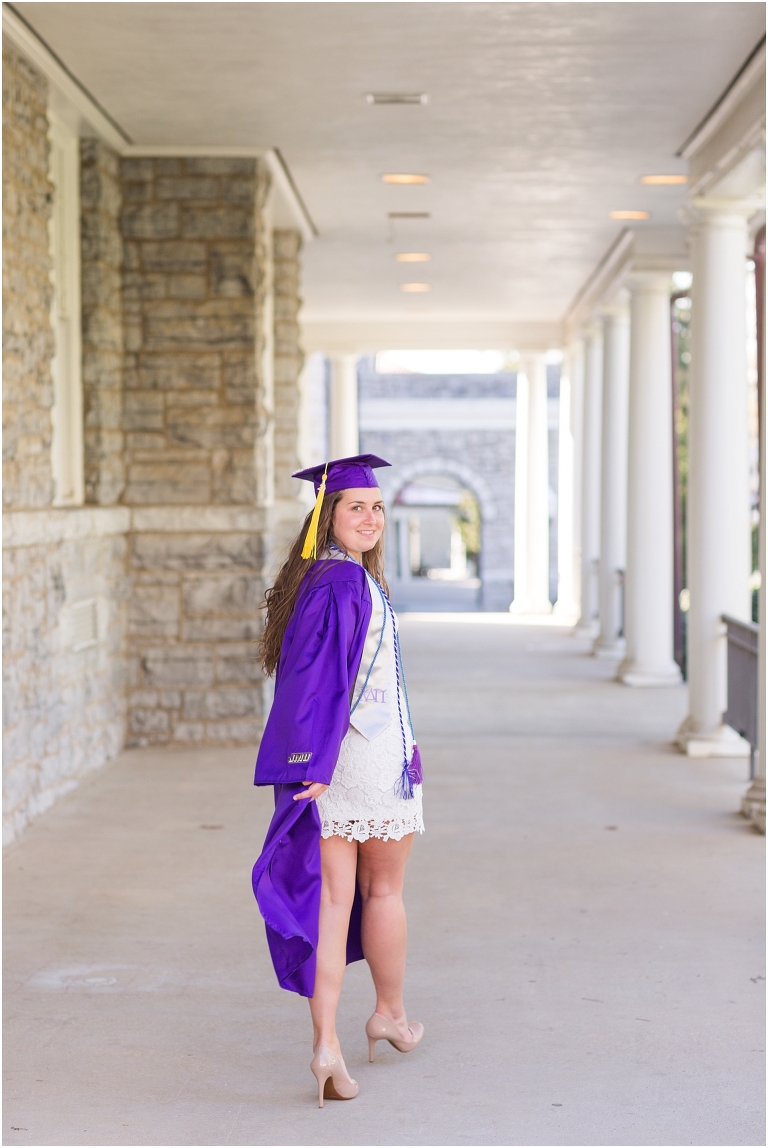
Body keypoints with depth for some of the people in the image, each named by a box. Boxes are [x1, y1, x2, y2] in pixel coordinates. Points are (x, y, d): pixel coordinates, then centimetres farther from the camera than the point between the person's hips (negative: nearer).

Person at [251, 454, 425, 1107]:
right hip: (373, 758, -7)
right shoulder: (348, 582, -17)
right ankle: (391, 1016, 32)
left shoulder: (315, 577, 11)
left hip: (326, 764, 7)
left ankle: (326, 1043, -4)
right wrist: (317, 764, -26)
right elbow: (320, 676, -24)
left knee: (331, 898, 2)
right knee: (384, 889, 14)